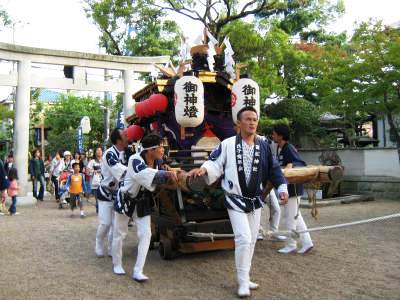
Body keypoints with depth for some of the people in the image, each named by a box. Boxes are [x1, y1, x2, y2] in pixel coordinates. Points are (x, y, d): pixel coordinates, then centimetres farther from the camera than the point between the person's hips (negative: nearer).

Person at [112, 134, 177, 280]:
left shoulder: (158, 161, -11)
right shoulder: (135, 160, -31)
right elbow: (147, 175, -50)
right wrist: (167, 174, -60)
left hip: (143, 202, 5)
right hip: (125, 200, -5)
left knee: (146, 234, -6)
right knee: (119, 234, 12)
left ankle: (137, 271, 3)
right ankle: (117, 264, 35)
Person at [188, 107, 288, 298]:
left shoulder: (263, 145, 0)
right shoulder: (228, 145, -11)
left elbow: (273, 169, 4)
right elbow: (215, 164, -8)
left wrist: (282, 188, -6)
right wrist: (204, 169, -28)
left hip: (255, 201, 5)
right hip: (236, 200, -5)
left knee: (251, 240, 14)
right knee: (244, 239, -12)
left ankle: (244, 278, 30)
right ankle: (243, 282, 6)